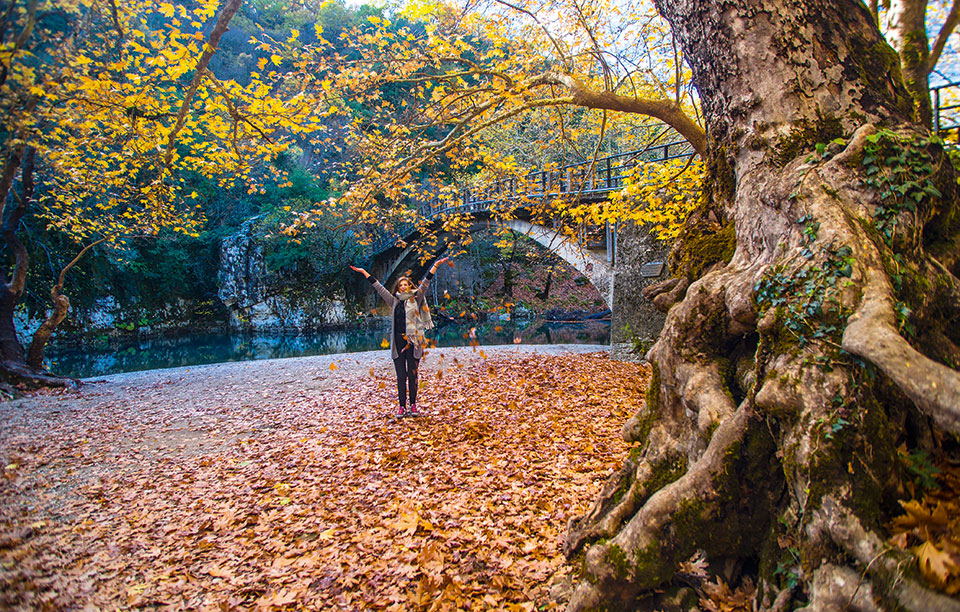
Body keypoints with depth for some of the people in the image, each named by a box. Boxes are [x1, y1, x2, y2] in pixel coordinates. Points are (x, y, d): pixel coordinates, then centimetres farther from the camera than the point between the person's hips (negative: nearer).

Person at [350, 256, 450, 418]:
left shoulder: (416, 299, 7)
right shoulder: (394, 301, 13)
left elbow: (425, 283, 1)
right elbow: (379, 288, 15)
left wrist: (435, 266, -5)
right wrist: (364, 273, 17)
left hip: (413, 342, -2)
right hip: (398, 342, 2)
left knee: (412, 375, 3)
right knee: (400, 376, 4)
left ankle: (413, 405, 11)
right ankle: (402, 406, 9)